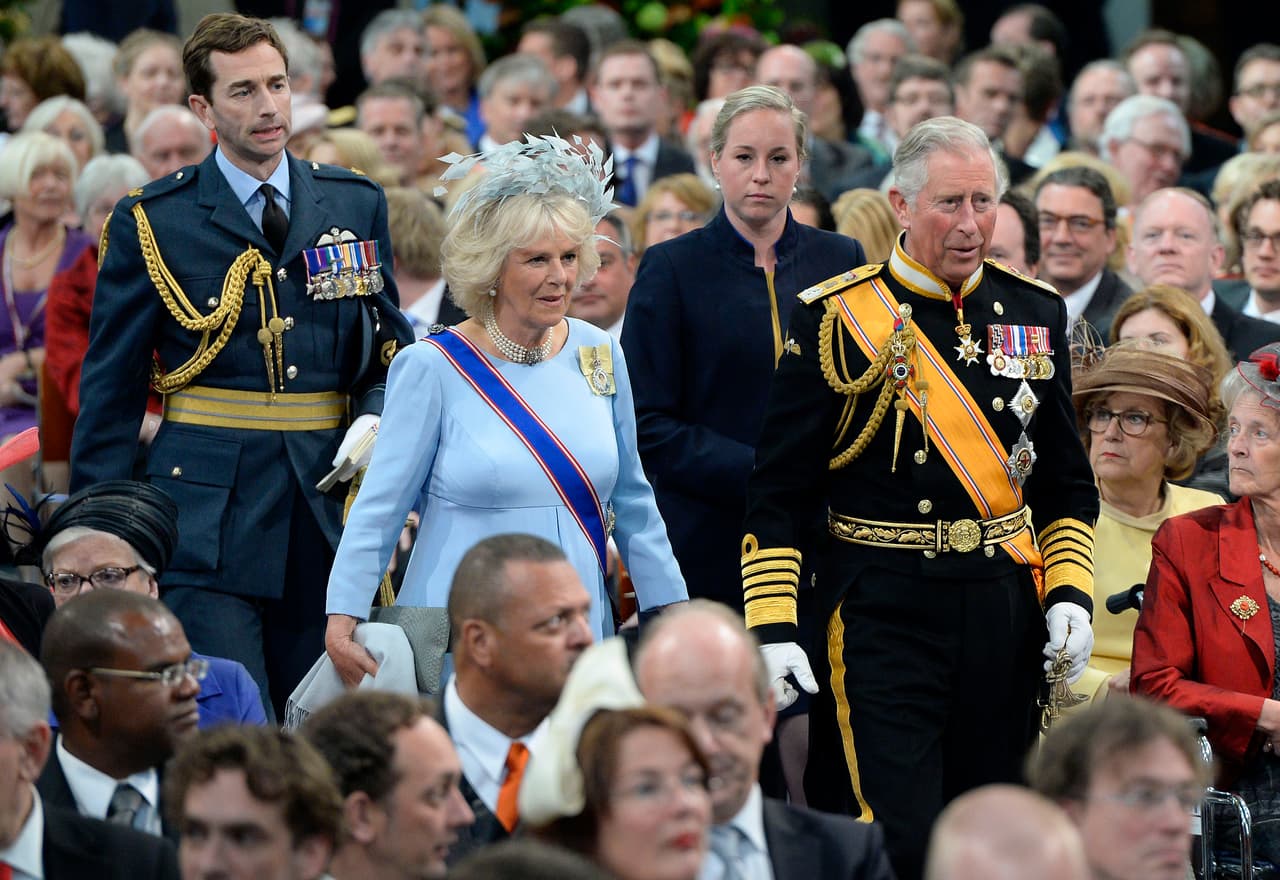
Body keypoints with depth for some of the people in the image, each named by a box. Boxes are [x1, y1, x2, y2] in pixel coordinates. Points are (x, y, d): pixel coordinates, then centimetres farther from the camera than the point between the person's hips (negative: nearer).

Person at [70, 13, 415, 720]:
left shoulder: (355, 205, 11)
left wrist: (375, 417, -6)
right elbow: (110, 389, 3)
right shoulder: (152, 223, 1)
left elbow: (391, 344, 17)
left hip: (327, 506, 4)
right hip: (208, 516, -3)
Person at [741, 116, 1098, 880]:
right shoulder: (838, 317, -5)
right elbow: (779, 494, -4)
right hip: (884, 610, -5)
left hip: (1005, 610, 5)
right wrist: (773, 628, -12)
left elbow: (1068, 485, 16)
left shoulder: (1034, 314, 9)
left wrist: (1070, 593, 2)